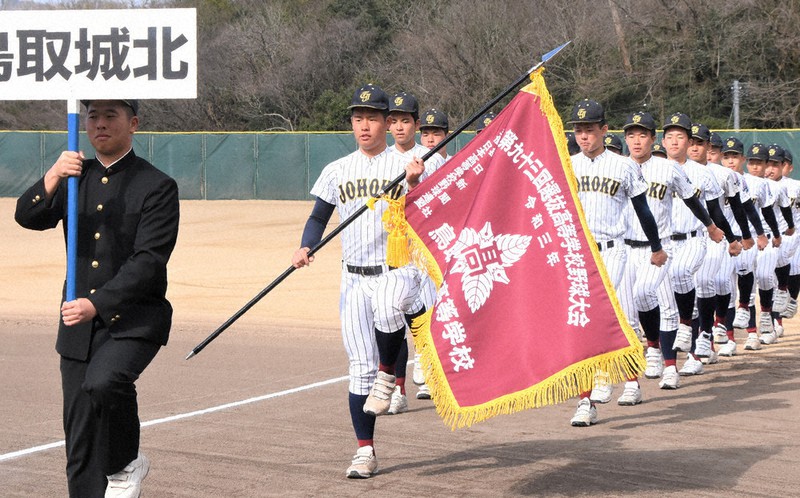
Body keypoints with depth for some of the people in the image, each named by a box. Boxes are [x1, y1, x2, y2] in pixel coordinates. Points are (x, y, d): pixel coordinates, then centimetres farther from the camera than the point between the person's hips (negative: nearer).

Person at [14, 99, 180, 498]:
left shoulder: (157, 187, -5)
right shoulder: (76, 176, 12)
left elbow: (149, 261, -15)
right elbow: (28, 217, -3)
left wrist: (97, 304, -25)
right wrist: (52, 178, -22)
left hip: (134, 319, -5)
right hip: (77, 322, 5)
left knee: (102, 383, -32)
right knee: (80, 442, 5)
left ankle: (125, 464, -7)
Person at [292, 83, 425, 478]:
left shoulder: (406, 167, 0)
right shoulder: (337, 171, 11)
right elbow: (319, 217, 14)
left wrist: (414, 185, -27)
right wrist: (305, 248, -5)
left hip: (397, 271, -3)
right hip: (354, 278, 3)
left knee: (388, 307, -38)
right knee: (360, 368, 0)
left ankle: (388, 375, -11)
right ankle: (365, 452, 9)